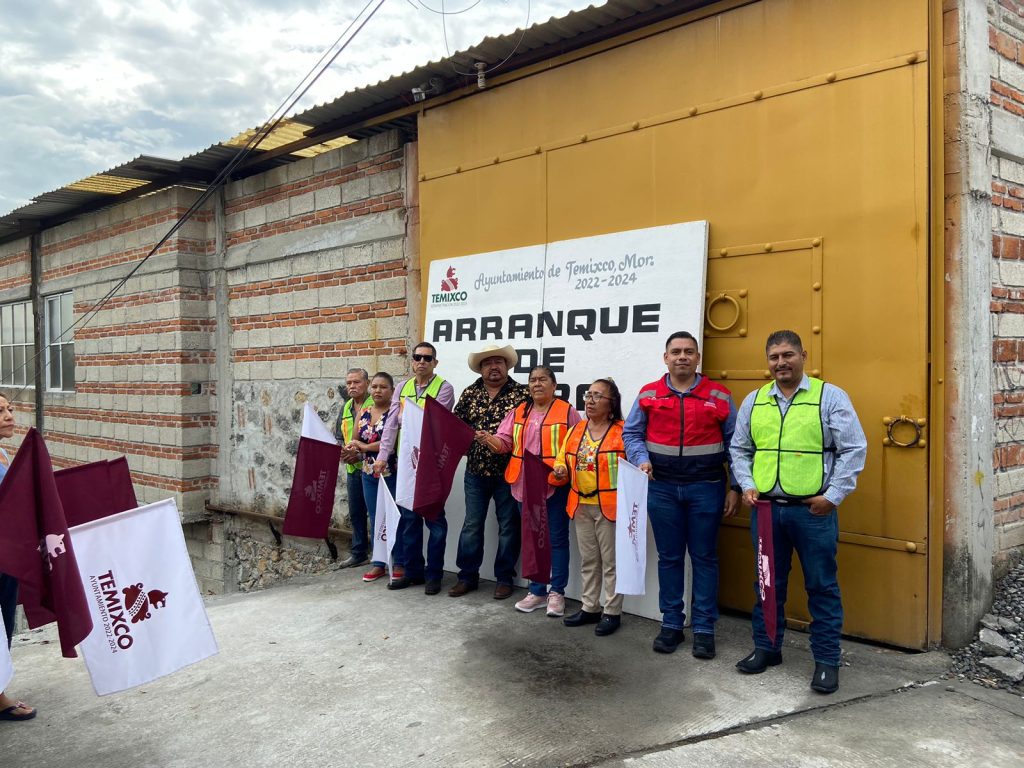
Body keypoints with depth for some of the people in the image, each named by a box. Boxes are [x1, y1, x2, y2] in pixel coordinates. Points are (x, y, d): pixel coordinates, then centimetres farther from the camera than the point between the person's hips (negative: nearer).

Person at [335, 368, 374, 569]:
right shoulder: (346, 408, 14)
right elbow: (338, 436, 18)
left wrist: (360, 453, -20)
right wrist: (342, 450, -3)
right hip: (352, 468, 8)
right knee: (355, 513, 16)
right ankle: (358, 553, 27)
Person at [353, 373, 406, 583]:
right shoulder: (363, 413, 11)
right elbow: (355, 441, 13)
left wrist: (365, 447, -12)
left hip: (392, 473, -6)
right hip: (368, 474, 6)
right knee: (375, 519, 11)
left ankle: (399, 563, 13)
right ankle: (378, 563, 20)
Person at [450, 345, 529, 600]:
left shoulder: (522, 393, -3)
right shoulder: (469, 393, 7)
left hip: (509, 471, -3)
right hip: (476, 471, 3)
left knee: (508, 526, 7)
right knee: (471, 524, 10)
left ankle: (504, 578, 19)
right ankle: (467, 576, 22)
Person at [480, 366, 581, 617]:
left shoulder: (567, 411, -2)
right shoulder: (518, 412, 10)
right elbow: (504, 442, 4)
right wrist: (491, 440, -17)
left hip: (555, 484, -4)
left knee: (557, 539, 3)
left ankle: (556, 592, 13)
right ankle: (537, 591, 22)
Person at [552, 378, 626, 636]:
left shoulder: (623, 431, -8)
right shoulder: (575, 431, 10)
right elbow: (562, 461, 17)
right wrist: (560, 471, -5)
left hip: (610, 506, -6)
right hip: (581, 506, 6)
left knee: (611, 561, 4)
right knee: (588, 561, 16)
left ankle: (612, 612, 16)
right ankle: (590, 608, 28)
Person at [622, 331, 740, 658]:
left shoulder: (719, 395, 1)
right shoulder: (648, 395, 3)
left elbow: (734, 444, 5)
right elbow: (631, 433, 8)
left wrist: (735, 488, 2)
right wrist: (641, 459, -12)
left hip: (706, 488, -1)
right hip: (662, 488, 1)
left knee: (704, 558, 6)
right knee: (669, 557, 10)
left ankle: (704, 628, 16)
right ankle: (671, 624, 21)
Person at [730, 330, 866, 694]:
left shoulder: (830, 396, -3)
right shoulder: (754, 400, 9)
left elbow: (854, 449, -5)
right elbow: (739, 449, 15)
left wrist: (833, 495, -9)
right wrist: (747, 486, 1)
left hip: (814, 510, -3)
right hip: (765, 508, 4)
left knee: (822, 587, 5)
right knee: (768, 582, 14)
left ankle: (827, 661, 18)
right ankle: (766, 648, 29)